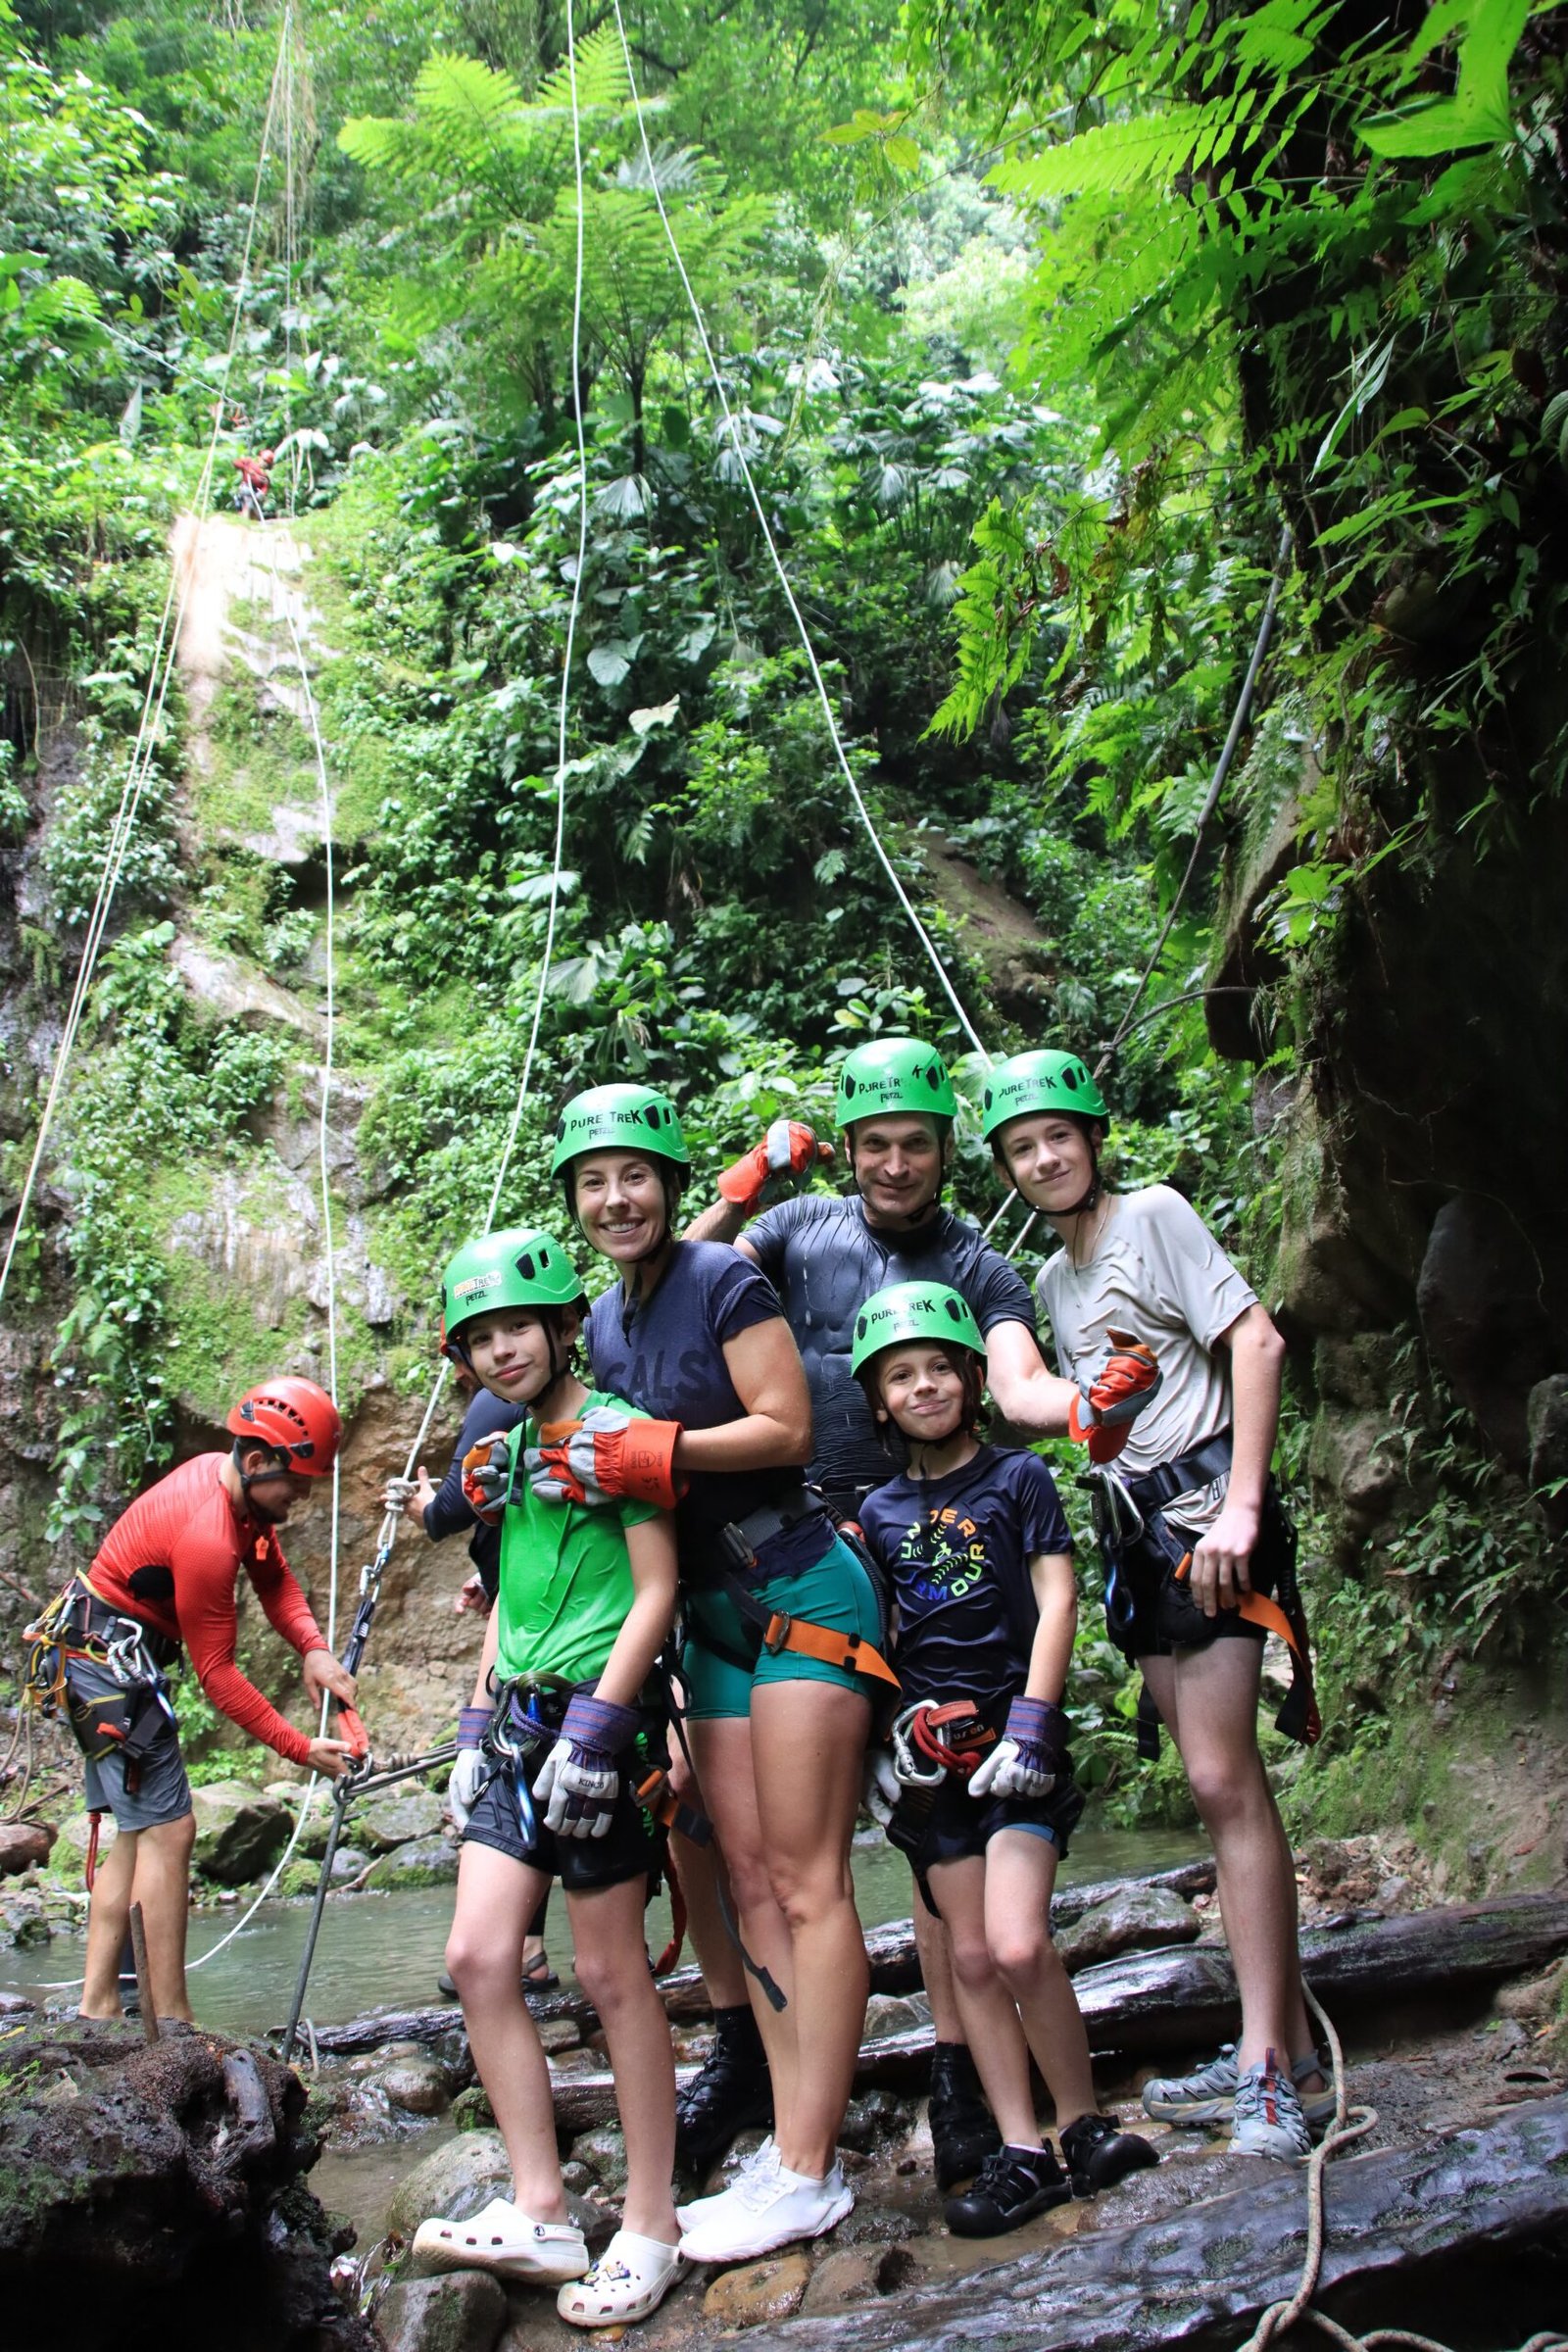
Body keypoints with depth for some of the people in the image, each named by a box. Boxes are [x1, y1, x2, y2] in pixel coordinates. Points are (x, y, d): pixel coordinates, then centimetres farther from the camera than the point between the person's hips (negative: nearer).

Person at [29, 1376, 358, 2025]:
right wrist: (301, 1750, -22)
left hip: (109, 1654, 11)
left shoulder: (243, 1487, -1)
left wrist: (313, 1649, -17)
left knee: (136, 1833, 12)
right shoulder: (207, 1537, -29)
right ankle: (173, 2024, -9)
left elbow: (275, 1580, 2)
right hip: (109, 1656, -11)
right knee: (167, 1829, -11)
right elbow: (217, 1674, -24)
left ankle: (96, 2005, 15)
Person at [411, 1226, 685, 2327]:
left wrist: (593, 1731, -18)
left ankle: (651, 2228, 12)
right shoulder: (506, 1448, 16)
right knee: (478, 1956, 0)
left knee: (612, 1974, -1)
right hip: (518, 1718, 8)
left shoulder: (615, 1428, -8)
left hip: (597, 1708, -8)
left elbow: (656, 1592, -12)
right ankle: (540, 2214, 8)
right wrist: (475, 1727, 17)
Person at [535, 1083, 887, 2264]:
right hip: (714, 1613, 8)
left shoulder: (725, 1279, -10)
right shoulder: (606, 1321, 13)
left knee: (806, 1881, -6)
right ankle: (793, 2146, 12)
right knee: (752, 1886, 7)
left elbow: (787, 1427, -16)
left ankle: (809, 2172, -2)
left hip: (800, 1592, -8)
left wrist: (652, 1452, -22)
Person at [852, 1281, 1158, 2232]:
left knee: (1019, 1945, -17)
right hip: (933, 1748, 4)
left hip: (1015, 1732, -4)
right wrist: (893, 1721, -2)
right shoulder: (878, 1511, 11)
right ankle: (1024, 2154, 11)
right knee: (971, 1956, 3)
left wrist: (1031, 1720, -14)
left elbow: (1057, 1600, -5)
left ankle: (1087, 2126, 2)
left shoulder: (1018, 1479, 0)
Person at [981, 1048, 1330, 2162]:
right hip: (1133, 1526, 8)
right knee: (1226, 1784, 9)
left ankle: (1269, 2066, -8)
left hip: (1203, 1505, -8)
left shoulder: (1154, 1214, -5)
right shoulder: (1053, 1280, 17)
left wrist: (1240, 1506, -19)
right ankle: (1288, 2045, 15)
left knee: (1222, 1781, -13)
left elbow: (1257, 1341, -13)